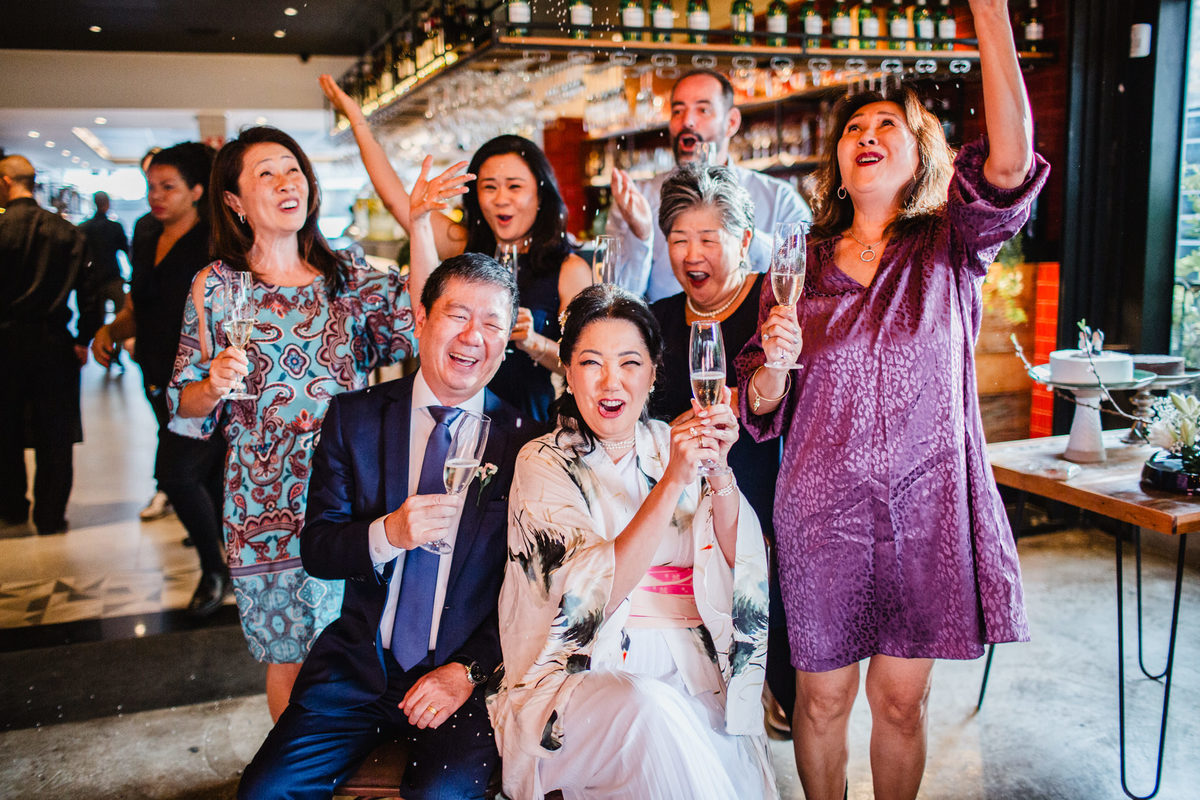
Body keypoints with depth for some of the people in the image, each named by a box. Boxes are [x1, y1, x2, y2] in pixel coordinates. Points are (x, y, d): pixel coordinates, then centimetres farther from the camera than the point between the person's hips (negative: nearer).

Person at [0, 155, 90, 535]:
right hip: (53, 342, 2)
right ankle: (50, 516, 11)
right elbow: (86, 286, 0)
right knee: (53, 436, 7)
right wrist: (85, 339, 5)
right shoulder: (67, 231, 0)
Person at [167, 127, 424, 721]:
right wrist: (214, 385, -17)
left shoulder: (349, 277, 4)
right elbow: (185, 404, 6)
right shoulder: (215, 286, 1)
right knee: (289, 654, 9)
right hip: (268, 498, -1)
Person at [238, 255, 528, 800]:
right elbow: (315, 550, 0)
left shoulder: (523, 439, -3)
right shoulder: (354, 416, 2)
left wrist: (469, 670, -12)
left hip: (467, 673, -2)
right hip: (359, 664, 3)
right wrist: (389, 533, -20)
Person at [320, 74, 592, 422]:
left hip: (527, 424, -3)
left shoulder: (570, 270, -1)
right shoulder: (465, 247, 9)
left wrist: (535, 344, -21)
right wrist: (357, 119, 16)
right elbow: (394, 197, 12)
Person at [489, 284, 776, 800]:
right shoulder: (544, 463, -1)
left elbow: (737, 568, -1)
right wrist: (673, 481, -25)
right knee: (652, 710, -33)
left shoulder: (672, 445, 9)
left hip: (689, 679, 3)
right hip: (578, 676, -2)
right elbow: (593, 596, -16)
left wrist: (719, 471, -17)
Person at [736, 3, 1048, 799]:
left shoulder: (950, 248, 1)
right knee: (823, 697, 11)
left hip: (925, 508, 0)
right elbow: (763, 409, 5)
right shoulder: (800, 264, 4)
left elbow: (1010, 158, -20)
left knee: (902, 700, 12)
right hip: (822, 511, 1)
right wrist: (774, 360, -18)